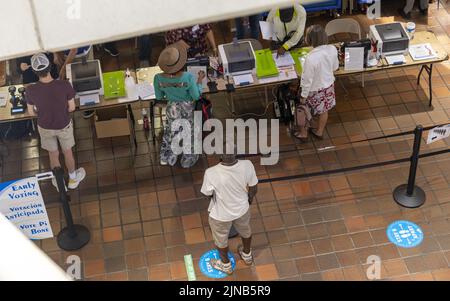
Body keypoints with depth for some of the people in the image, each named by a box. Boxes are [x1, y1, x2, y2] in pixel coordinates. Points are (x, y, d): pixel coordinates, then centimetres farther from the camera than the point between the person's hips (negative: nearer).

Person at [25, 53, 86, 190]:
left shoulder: (31, 91, -28)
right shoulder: (65, 85, -31)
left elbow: (31, 112, -11)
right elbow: (72, 108, -16)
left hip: (45, 127, 1)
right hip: (64, 126, -1)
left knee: (53, 154, 26)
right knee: (67, 152, 27)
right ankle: (73, 179, 50)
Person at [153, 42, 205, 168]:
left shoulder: (158, 78, -25)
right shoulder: (188, 77, -34)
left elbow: (159, 97, -7)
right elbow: (196, 96, -19)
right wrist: (199, 80, -7)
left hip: (172, 108, 2)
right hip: (187, 108, -2)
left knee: (170, 132, 28)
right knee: (189, 132, 23)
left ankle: (166, 158, 44)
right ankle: (188, 160, 41)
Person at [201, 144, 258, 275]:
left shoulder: (211, 173, -38)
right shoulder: (247, 165, -29)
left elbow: (207, 194, -17)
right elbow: (253, 189, -11)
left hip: (220, 215, -2)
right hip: (242, 209, 3)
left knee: (221, 240, 29)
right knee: (245, 231, 35)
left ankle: (226, 265, 55)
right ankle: (247, 255, 62)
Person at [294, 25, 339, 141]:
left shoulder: (310, 58, -36)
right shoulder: (332, 49, -19)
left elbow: (307, 79, -25)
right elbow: (335, 67, 0)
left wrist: (303, 95, -10)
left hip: (315, 90, -5)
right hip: (328, 86, 5)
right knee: (324, 110, 27)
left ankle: (303, 134, 43)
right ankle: (319, 132, 49)